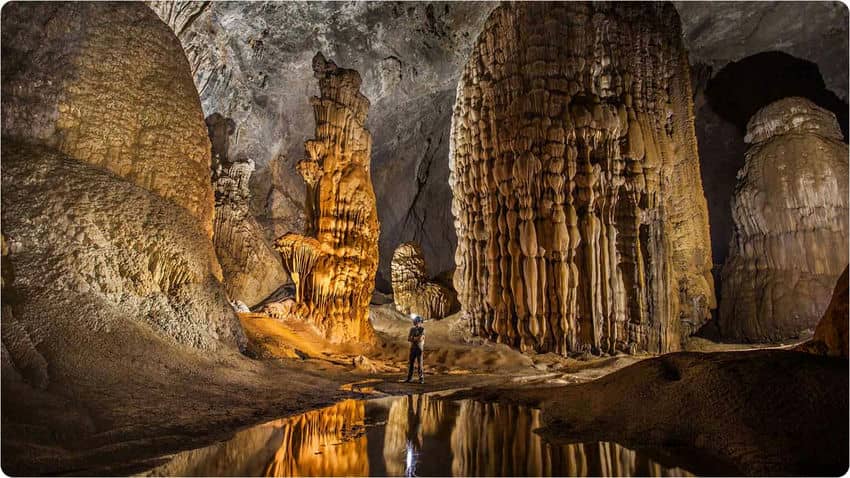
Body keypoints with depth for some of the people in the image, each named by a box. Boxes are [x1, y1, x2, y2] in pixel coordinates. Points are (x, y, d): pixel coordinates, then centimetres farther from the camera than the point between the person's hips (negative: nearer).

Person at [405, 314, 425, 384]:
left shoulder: (422, 329, -7)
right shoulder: (412, 329, 8)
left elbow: (420, 339, -19)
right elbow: (408, 339, 1)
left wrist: (413, 338, -8)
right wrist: (416, 339, -15)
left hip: (419, 349, -4)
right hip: (412, 348, 4)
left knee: (420, 364, -5)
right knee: (410, 363, 4)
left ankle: (421, 379, 2)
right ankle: (409, 378, 12)